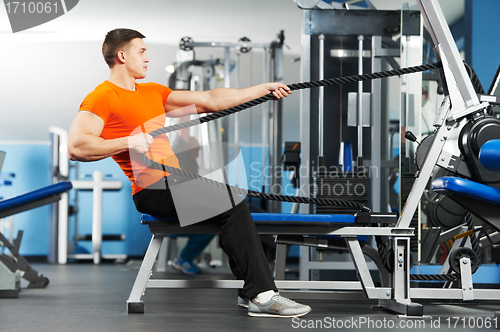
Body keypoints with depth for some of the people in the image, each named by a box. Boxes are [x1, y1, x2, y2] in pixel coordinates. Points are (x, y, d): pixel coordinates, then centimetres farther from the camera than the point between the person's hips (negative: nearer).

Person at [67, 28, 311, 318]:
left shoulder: (153, 92, 22)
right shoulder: (101, 98, -3)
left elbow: (209, 100, 22)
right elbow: (76, 147, -16)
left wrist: (264, 89, 21)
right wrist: (129, 142, -19)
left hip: (174, 182, 8)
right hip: (150, 190, -8)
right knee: (231, 203, -20)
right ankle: (261, 295, -16)